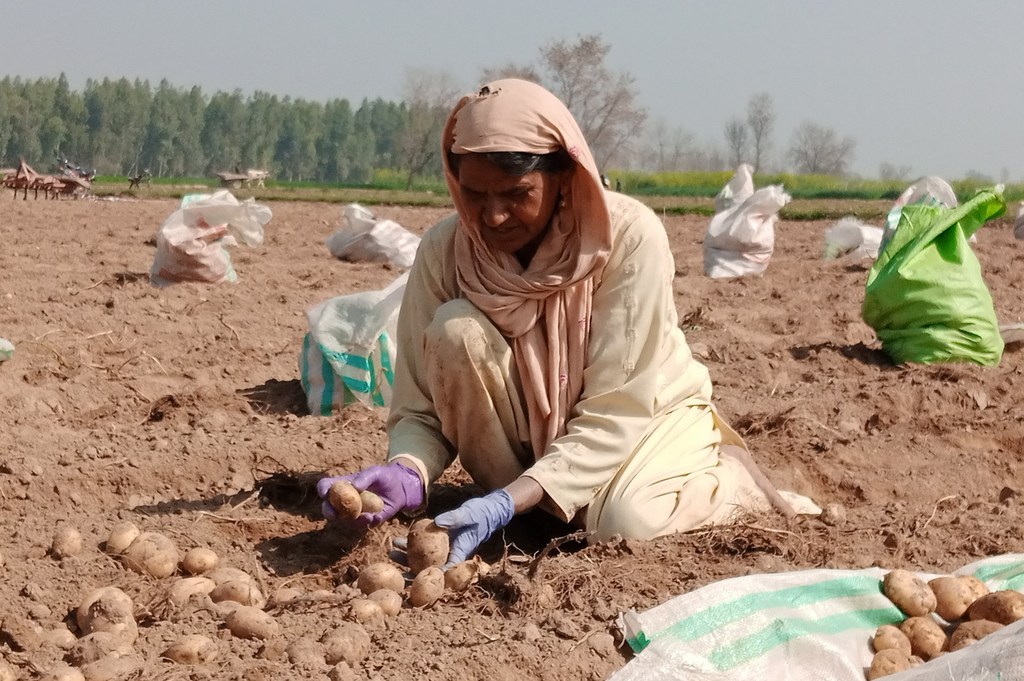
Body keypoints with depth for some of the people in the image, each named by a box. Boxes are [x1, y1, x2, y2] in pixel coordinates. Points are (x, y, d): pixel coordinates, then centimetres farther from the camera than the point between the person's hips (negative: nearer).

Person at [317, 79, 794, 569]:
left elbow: (615, 415, -29)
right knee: (455, 330, -26)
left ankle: (727, 474, 2)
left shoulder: (631, 237, -28)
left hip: (645, 413, -2)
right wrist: (407, 472, -40)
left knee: (622, 521, -34)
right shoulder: (443, 252, -20)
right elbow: (420, 409, -16)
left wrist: (508, 502, -41)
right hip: (529, 431, 2)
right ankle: (531, 511, -8)